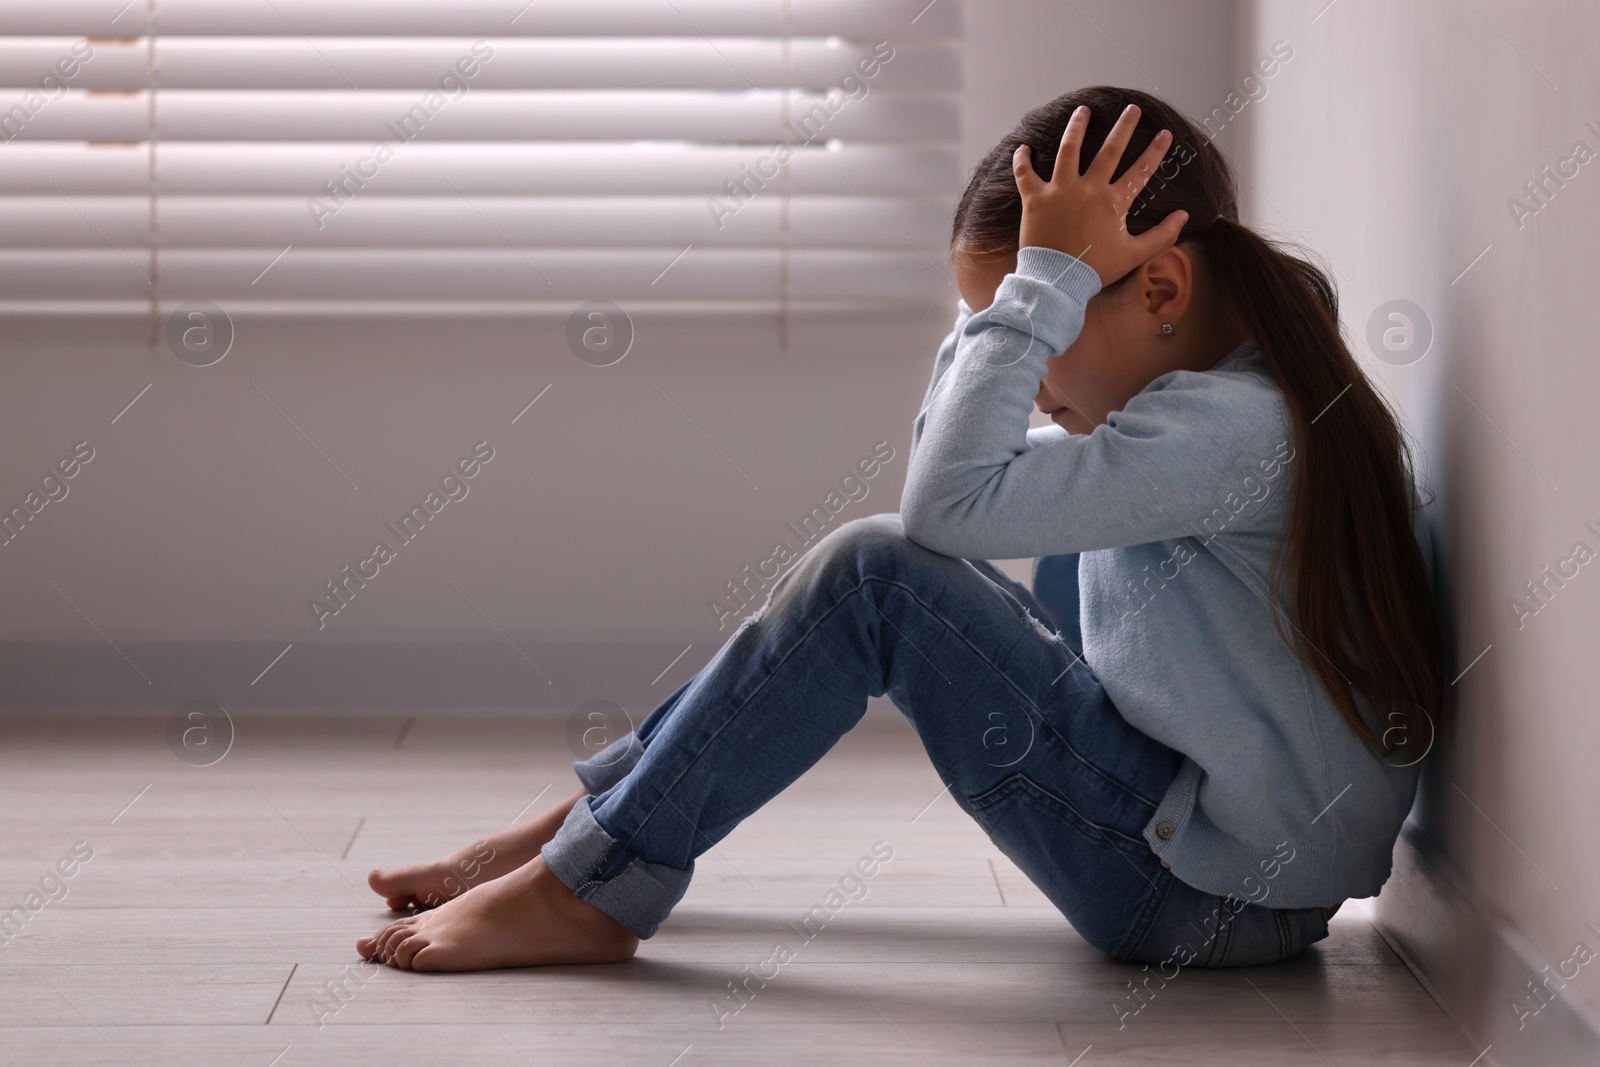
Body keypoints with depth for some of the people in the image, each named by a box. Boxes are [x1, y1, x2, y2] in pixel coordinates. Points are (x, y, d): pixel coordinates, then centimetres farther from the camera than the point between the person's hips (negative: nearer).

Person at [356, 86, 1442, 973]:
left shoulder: (1229, 427, -22)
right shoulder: (1231, 387, 10)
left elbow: (953, 499, -30)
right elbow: (963, 464, 19)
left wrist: (1049, 273, -24)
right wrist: (1004, 298, 4)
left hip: (1223, 892, -10)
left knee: (875, 575, -17)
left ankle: (591, 889, -9)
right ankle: (597, 814, 15)